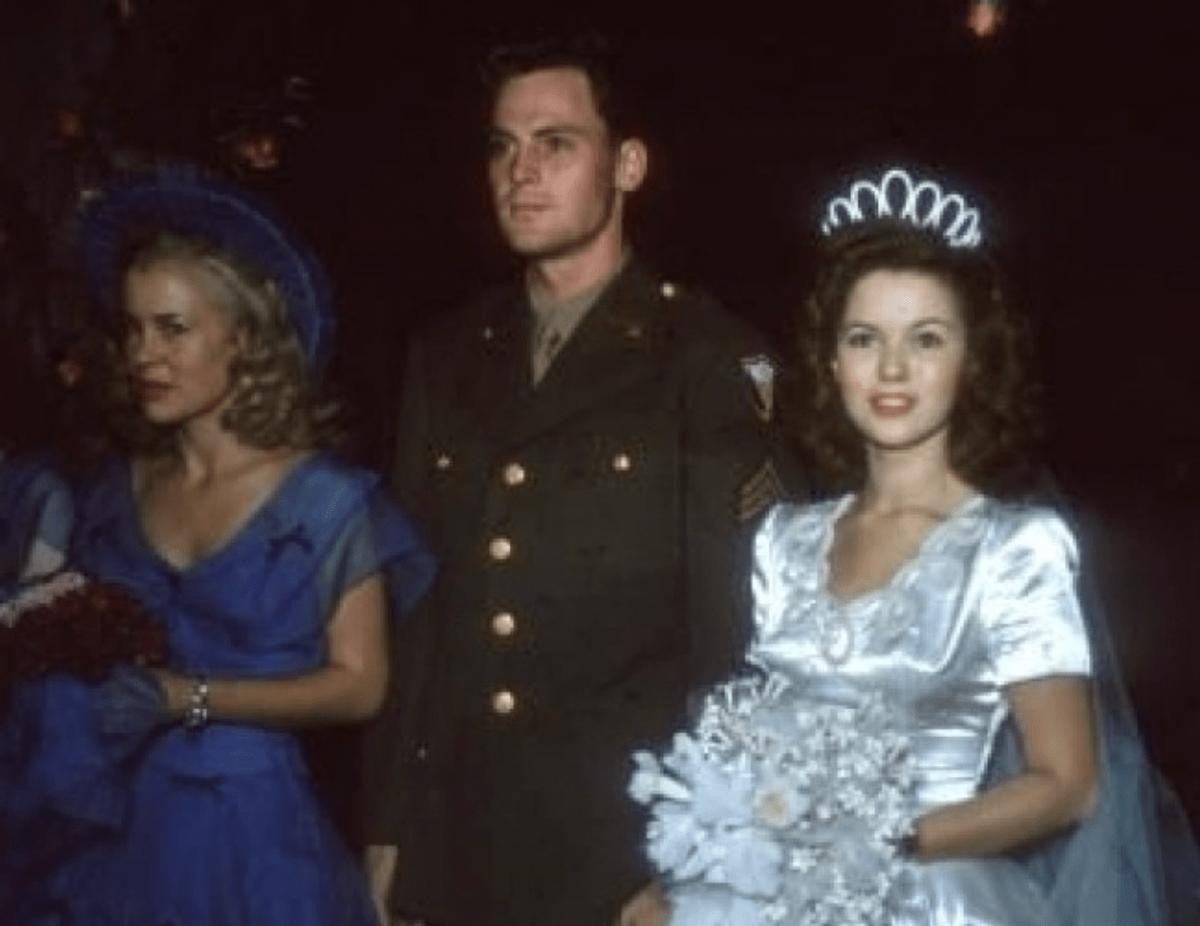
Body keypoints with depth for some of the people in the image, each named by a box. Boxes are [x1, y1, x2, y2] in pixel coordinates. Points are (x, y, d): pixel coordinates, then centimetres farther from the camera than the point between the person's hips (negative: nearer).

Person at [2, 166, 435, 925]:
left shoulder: (326, 500, -7)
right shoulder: (116, 492, 6)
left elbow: (359, 685, -10)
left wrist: (189, 698, -18)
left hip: (248, 836, -4)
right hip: (113, 832, 4)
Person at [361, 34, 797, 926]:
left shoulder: (712, 361, -6)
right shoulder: (447, 360, 9)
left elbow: (736, 638, -9)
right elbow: (409, 605, 10)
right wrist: (387, 825, 7)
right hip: (451, 849, 5)